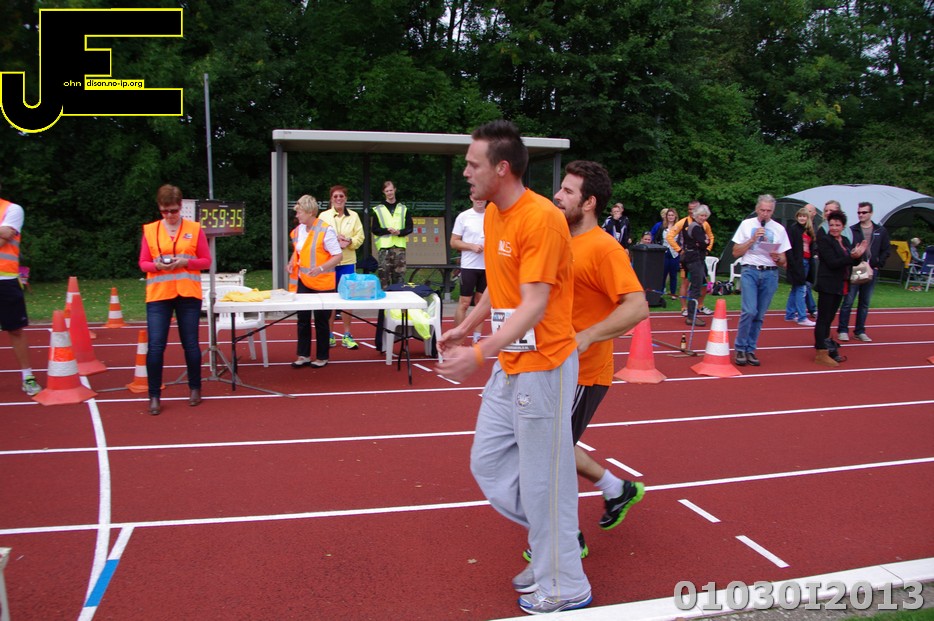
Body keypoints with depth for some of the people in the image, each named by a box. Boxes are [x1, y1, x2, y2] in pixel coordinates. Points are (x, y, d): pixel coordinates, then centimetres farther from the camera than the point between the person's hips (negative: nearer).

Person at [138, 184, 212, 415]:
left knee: (190, 343, 7)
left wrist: (186, 262, -14)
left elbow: (206, 261, 4)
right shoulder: (150, 230, 5)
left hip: (188, 294, 0)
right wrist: (157, 265, -14)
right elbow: (143, 263, 8)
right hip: (158, 295, 0)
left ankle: (194, 388, 25)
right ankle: (154, 396, 6)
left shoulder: (194, 229, 3)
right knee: (155, 346, -4)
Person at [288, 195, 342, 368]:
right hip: (303, 282, 6)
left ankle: (322, 357, 19)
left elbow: (338, 255, -17)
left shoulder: (325, 230, -16)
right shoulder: (298, 230, 4)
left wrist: (321, 268, -29)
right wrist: (292, 261, 1)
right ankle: (303, 355, 16)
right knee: (302, 318, 6)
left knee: (321, 320, 6)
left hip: (322, 283, -5)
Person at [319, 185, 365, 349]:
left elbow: (360, 237, 2)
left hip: (347, 262, 1)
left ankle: (347, 335, 12)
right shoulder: (324, 216, 2)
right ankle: (330, 334, 15)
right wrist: (334, 242, -17)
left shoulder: (353, 216, 6)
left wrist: (349, 241, -16)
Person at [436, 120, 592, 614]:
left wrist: (479, 353, -33)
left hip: (543, 366, -9)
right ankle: (551, 542, 33)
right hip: (508, 365, 9)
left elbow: (534, 305, -26)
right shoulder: (491, 215, 8)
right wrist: (465, 328, 16)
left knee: (542, 479, 2)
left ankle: (564, 589, 22)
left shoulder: (541, 218, -20)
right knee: (487, 463, 15)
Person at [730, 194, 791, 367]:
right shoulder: (747, 224, 6)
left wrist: (778, 258, -12)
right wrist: (753, 239, -8)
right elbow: (735, 253, 3)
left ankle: (750, 350, 14)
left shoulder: (779, 229, 10)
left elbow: (783, 262, 10)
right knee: (749, 311, -15)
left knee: (760, 315, 3)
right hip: (750, 271, -2)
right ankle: (740, 349, -2)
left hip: (770, 274, 2)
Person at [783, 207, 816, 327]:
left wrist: (811, 261, 6)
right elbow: (789, 248, -13)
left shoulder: (809, 231, 16)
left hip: (806, 262, 8)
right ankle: (802, 318, -7)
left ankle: (790, 314, 20)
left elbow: (811, 248, 18)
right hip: (797, 262, -8)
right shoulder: (792, 228, -7)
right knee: (801, 289, -9)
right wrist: (793, 264, -18)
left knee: (795, 289, 13)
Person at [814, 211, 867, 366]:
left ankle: (827, 348, 21)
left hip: (840, 286, 7)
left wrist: (857, 253, -4)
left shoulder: (845, 241, 14)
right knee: (823, 319, -4)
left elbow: (848, 263, 11)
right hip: (828, 286, -7)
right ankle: (821, 353, -1)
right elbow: (832, 263, -18)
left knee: (829, 318, 14)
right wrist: (852, 257, -26)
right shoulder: (824, 240, -10)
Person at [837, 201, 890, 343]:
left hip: (871, 272, 3)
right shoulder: (851, 230, -1)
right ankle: (842, 330, 5)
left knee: (865, 303, 9)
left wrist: (878, 265, 0)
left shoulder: (881, 231, 6)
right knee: (848, 302, -2)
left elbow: (887, 250, 10)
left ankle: (860, 331, 17)